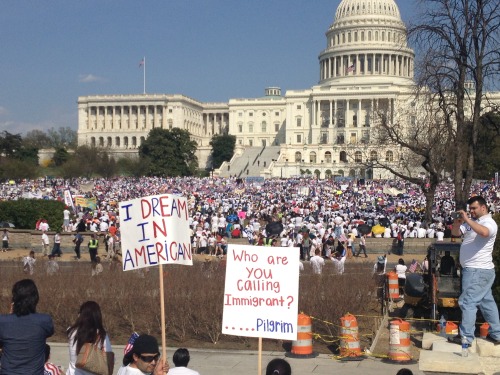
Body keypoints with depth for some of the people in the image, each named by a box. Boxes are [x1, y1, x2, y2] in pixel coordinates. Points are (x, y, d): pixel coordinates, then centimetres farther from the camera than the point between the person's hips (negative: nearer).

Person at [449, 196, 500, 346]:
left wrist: (467, 220, -33)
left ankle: (466, 337, -5)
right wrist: (457, 222, -6)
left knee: (468, 302, -9)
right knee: (487, 302, 15)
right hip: (474, 269, 10)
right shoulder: (472, 222, 13)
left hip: (478, 271, -10)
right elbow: (455, 233, 14)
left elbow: (484, 232, -36)